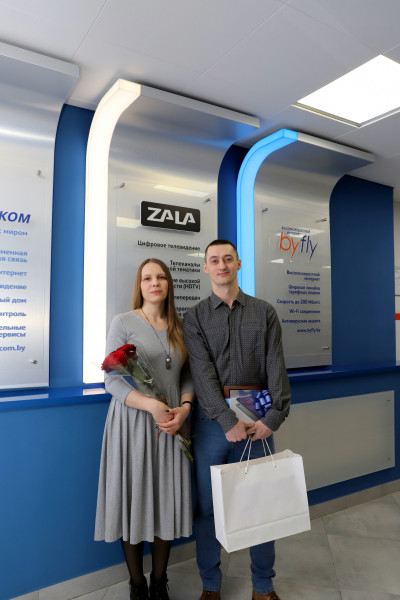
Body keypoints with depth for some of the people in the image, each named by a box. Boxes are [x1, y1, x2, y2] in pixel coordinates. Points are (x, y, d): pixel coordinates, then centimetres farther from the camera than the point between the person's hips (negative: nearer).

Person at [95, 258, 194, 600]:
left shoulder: (180, 327, 8)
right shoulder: (124, 323, -3)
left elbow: (188, 376, 10)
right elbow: (113, 380, -8)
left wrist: (185, 407, -9)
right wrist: (151, 405, -20)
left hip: (172, 424, 4)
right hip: (133, 421, -3)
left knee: (168, 500, 11)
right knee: (134, 499, 7)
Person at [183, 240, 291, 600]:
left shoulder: (265, 313, 7)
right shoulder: (195, 318, 3)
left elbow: (276, 366, 0)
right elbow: (203, 373, -8)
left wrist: (275, 416, -11)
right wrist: (228, 421, -15)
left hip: (258, 419, 1)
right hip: (212, 418, -1)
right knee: (207, 505, 9)